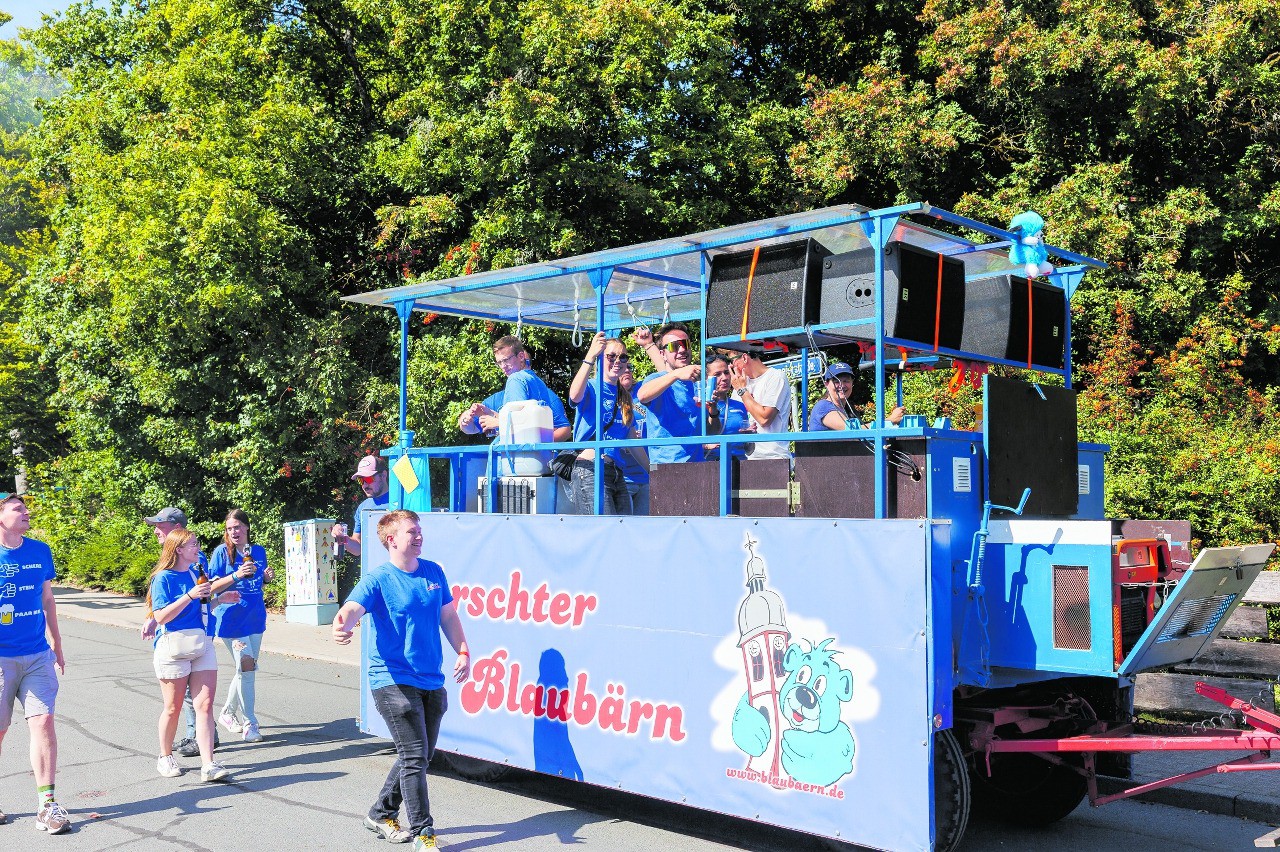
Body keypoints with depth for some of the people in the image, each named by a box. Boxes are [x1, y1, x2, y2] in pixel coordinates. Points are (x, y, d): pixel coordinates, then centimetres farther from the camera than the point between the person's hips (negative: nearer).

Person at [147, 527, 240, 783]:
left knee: (205, 704, -4)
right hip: (173, 646, -5)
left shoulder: (195, 572, 12)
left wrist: (219, 599, 7)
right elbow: (161, 616, -16)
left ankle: (208, 765, -6)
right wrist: (189, 596, -23)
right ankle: (165, 757, 29)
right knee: (173, 707, 7)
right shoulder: (163, 578, -9)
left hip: (202, 644, 6)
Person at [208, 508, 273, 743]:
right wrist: (236, 576, -21)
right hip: (231, 617, -5)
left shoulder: (258, 551, 8)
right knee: (246, 667, -11)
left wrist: (267, 577, -2)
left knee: (247, 669, 12)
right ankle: (249, 724, -1)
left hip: (255, 616, 6)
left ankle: (228, 713, 32)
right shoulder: (222, 552, -5)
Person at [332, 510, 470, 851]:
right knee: (414, 757, -8)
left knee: (420, 757, 14)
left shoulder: (433, 572, 8)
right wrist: (341, 625, -50)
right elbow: (352, 608, -27)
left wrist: (463, 651, 8)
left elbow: (448, 614, 18)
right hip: (393, 680, -7)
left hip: (431, 681, 7)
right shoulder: (378, 579, -10)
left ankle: (381, 814, 33)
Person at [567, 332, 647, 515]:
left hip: (617, 473, 7)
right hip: (590, 470, -7)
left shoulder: (625, 397, 21)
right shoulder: (591, 388, 1)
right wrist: (590, 357, -34)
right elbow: (575, 396, -26)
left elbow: (633, 442, 25)